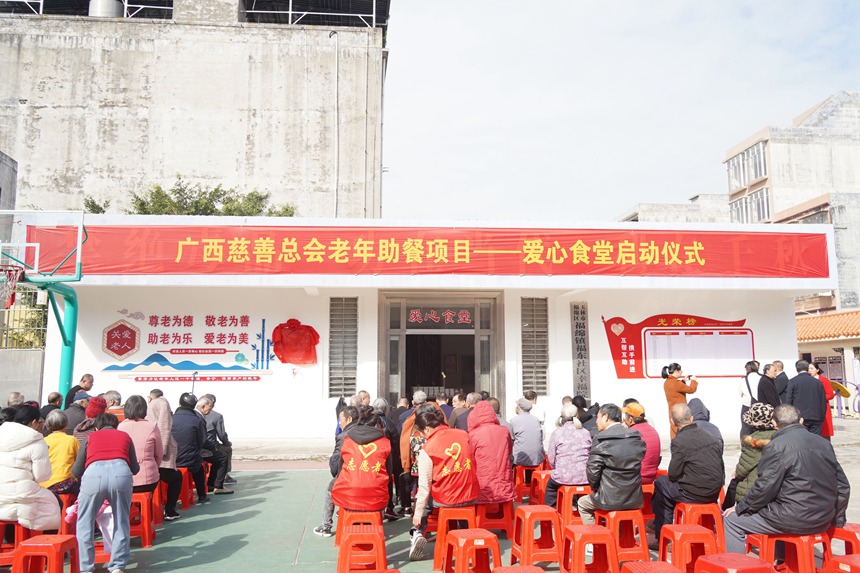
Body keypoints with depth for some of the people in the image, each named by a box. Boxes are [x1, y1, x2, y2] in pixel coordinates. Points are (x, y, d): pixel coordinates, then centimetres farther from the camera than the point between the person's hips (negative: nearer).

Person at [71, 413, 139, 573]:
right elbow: (134, 468, 29)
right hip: (121, 472, 1)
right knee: (121, 522, 16)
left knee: (85, 523, 18)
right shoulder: (125, 436, 30)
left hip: (94, 474, 0)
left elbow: (76, 472, 27)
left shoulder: (90, 437, 28)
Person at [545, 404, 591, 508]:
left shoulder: (557, 433, -3)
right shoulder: (586, 433, 3)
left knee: (550, 486, 26)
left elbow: (551, 459, -2)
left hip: (564, 477, -3)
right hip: (585, 478, 3)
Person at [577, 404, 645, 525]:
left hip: (610, 501, -5)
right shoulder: (637, 438, 0)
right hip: (635, 500, 5)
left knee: (582, 503, 22)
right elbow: (637, 467, 9)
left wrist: (595, 488, 5)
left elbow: (592, 471, -12)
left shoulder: (601, 440, -15)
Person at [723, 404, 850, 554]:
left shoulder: (777, 446, -14)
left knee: (732, 519, 1)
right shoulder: (824, 443, 9)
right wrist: (837, 520, 23)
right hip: (823, 522, 8)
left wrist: (739, 508, -3)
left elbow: (765, 487, -16)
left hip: (794, 520, -8)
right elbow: (843, 486, 13)